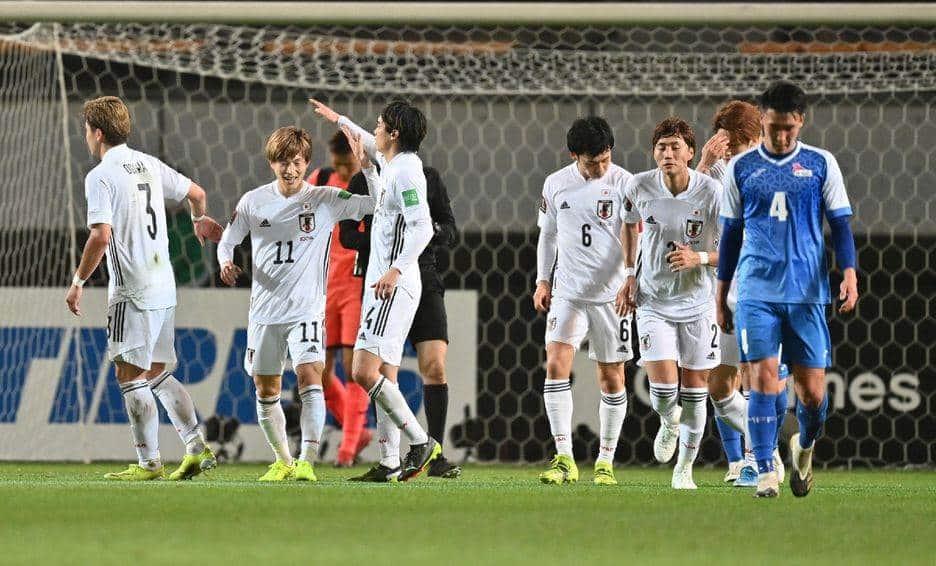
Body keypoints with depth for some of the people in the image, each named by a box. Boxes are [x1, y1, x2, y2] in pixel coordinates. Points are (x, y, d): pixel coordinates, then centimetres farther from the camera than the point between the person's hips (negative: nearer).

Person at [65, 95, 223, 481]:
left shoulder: (101, 176, -11)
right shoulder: (148, 165, 12)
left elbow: (101, 236, -20)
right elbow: (196, 193, 21)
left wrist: (78, 282, -10)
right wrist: (200, 221, 43)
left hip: (132, 290, -8)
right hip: (164, 286, 8)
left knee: (130, 374, -3)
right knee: (157, 373, 15)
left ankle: (149, 463, -4)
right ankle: (198, 449, 9)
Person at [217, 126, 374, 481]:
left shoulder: (325, 200, -3)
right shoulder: (254, 202, 3)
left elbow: (376, 204, -9)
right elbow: (227, 241, 12)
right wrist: (226, 262, -8)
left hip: (307, 309, -3)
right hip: (264, 310, 3)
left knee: (309, 375, -22)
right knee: (266, 390, 9)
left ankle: (307, 461, -24)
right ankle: (283, 461, 26)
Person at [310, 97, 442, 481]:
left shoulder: (406, 170, -13)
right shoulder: (393, 166, 16)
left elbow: (422, 228, -22)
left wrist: (395, 269, -30)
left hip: (393, 287, -10)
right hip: (384, 285, 10)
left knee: (364, 371, -18)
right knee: (384, 378, 8)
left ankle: (420, 442, -14)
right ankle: (389, 464, 7)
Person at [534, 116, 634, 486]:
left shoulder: (623, 183, -6)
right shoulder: (556, 185, 4)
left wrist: (631, 278, -22)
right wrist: (543, 281, 13)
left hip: (611, 294, -2)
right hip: (568, 292, 2)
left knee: (611, 377, 4)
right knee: (556, 364, -14)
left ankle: (605, 461, 16)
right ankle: (564, 460, -14)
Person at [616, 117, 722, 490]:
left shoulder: (712, 193, -15)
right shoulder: (640, 187, -9)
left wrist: (699, 258, -26)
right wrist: (629, 275, 10)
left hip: (697, 304, -1)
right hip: (653, 302, 1)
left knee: (694, 390, 5)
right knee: (663, 386, -13)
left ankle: (685, 467, 25)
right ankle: (669, 423, 24)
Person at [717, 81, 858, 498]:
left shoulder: (821, 164, 5)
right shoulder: (741, 167, 7)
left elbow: (840, 224, 7)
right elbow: (731, 233, 13)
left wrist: (849, 274, -8)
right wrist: (721, 295, 13)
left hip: (808, 292, 0)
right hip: (756, 292, 0)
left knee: (812, 389, 1)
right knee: (763, 380, -11)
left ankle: (804, 447, 30)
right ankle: (765, 472, -8)